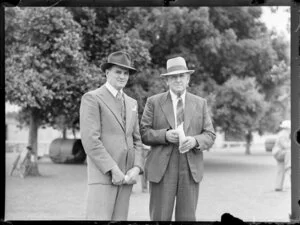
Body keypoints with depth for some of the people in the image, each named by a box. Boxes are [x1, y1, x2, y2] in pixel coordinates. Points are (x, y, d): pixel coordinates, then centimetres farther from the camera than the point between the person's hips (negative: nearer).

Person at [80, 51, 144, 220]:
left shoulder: (132, 103, 18)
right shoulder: (92, 98, -3)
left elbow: (136, 140, 17)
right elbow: (90, 140, -12)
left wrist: (136, 168, -1)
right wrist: (113, 170, -16)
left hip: (126, 176, 6)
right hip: (103, 174, -6)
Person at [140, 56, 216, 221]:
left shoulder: (200, 103, 12)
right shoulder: (154, 102, 6)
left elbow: (210, 135, 7)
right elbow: (144, 133, 0)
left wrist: (194, 141, -14)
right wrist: (165, 135, -17)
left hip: (190, 170, 2)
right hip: (162, 169, -2)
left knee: (187, 218, 2)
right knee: (160, 218, -2)